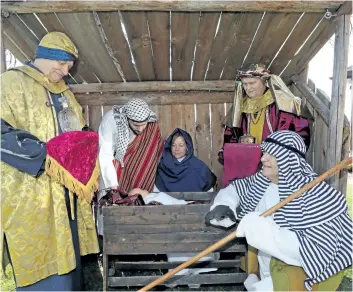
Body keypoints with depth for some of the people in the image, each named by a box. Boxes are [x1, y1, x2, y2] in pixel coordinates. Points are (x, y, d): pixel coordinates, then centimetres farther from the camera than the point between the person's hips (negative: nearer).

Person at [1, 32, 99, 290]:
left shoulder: (64, 93, 19)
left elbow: (79, 132, 26)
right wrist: (44, 155, -20)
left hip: (67, 192, 7)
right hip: (31, 195, -7)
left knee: (67, 259, 13)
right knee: (42, 269, -2)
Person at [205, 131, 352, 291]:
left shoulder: (314, 193, -24)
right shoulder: (261, 181, -4)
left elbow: (317, 247, -30)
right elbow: (233, 189, 11)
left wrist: (263, 230, -35)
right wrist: (222, 207, -11)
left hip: (313, 269, -6)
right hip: (271, 262, 7)